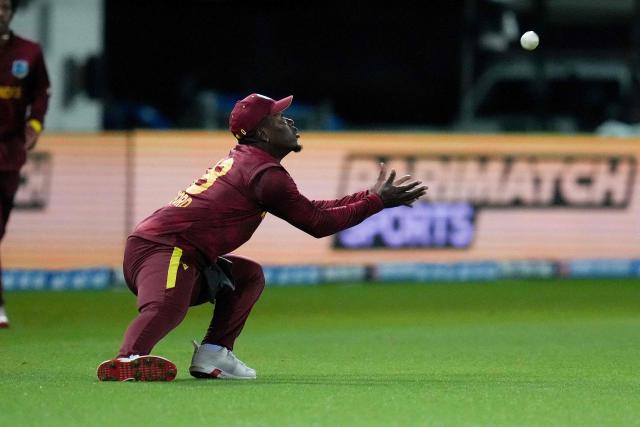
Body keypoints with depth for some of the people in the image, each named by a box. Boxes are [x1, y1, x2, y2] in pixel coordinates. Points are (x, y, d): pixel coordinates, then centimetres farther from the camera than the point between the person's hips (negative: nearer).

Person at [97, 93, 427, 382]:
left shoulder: (241, 161, 24)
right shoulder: (264, 172, -7)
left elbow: (309, 209, 28)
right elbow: (317, 223, -7)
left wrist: (371, 195, 26)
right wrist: (377, 201, 1)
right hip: (161, 248, -10)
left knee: (248, 275, 23)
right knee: (166, 309, -36)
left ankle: (213, 354, 6)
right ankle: (127, 361, -60)